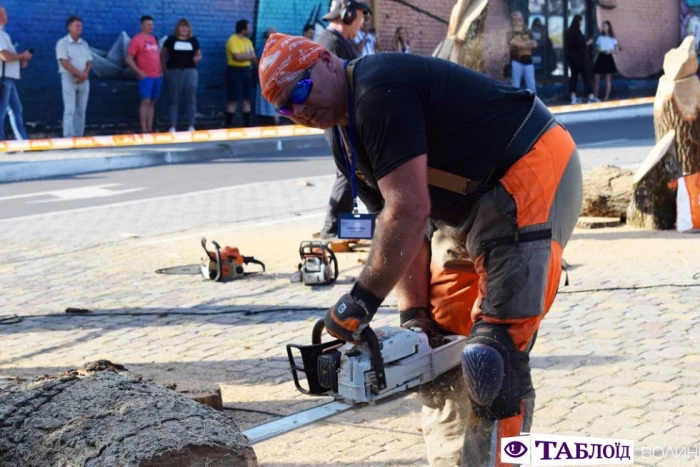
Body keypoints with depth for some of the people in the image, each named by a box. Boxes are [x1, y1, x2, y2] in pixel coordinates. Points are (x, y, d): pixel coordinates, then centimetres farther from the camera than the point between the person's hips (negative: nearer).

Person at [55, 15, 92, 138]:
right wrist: (80, 73, -17)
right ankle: (68, 138, -14)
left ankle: (79, 137, 7)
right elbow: (64, 62, -13)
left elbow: (89, 62, 10)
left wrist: (84, 74, -10)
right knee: (70, 110, -11)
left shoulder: (84, 44, 14)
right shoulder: (62, 43, -4)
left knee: (81, 111, 4)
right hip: (69, 78, -6)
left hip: (83, 80, 6)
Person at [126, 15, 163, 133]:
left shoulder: (154, 39, 16)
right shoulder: (136, 39, -5)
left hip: (157, 76, 7)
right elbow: (129, 59, -8)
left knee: (152, 102, 7)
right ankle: (144, 129, -11)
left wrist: (161, 71, 12)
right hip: (145, 76, -7)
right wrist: (139, 72, -14)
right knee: (145, 101, -12)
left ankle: (150, 129, 10)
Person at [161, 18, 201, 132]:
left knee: (190, 99, 2)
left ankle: (191, 126, 7)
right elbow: (162, 55, 9)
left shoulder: (193, 40, 9)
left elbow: (199, 55, 16)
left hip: (190, 71, 2)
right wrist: (165, 69, -1)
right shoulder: (171, 40, 5)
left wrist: (197, 58, -7)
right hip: (174, 71, -2)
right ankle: (173, 126, 4)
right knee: (174, 100, 2)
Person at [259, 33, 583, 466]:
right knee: (438, 346, 12)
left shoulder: (379, 90, -20)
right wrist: (414, 315, -3)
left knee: (492, 358, -15)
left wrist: (362, 300, -21)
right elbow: (396, 226, 8)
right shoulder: (346, 141, 10)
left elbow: (409, 211, -26)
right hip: (469, 206, 11)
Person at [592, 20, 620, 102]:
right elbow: (596, 47, 13)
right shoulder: (600, 37, 8)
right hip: (600, 58, 3)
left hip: (608, 58, -2)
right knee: (596, 79, -2)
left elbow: (617, 50, 3)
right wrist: (598, 49, -10)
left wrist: (610, 51, -16)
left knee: (608, 80, 1)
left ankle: (606, 98, 5)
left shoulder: (612, 39, 1)